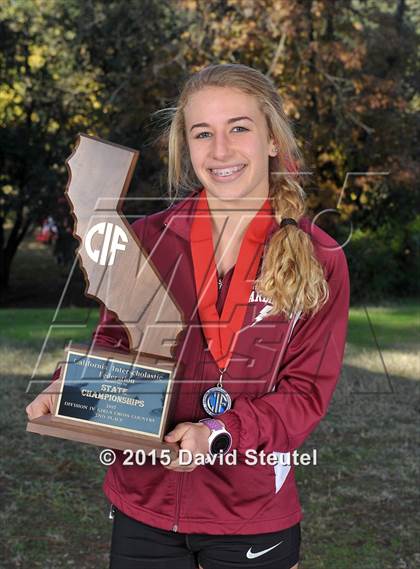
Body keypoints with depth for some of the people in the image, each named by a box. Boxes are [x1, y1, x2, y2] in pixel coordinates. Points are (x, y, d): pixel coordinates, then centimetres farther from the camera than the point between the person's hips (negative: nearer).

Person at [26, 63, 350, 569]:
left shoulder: (319, 259, -6)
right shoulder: (148, 238, -2)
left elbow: (307, 390, -7)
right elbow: (112, 343, 7)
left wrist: (219, 435, -22)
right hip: (143, 506, 2)